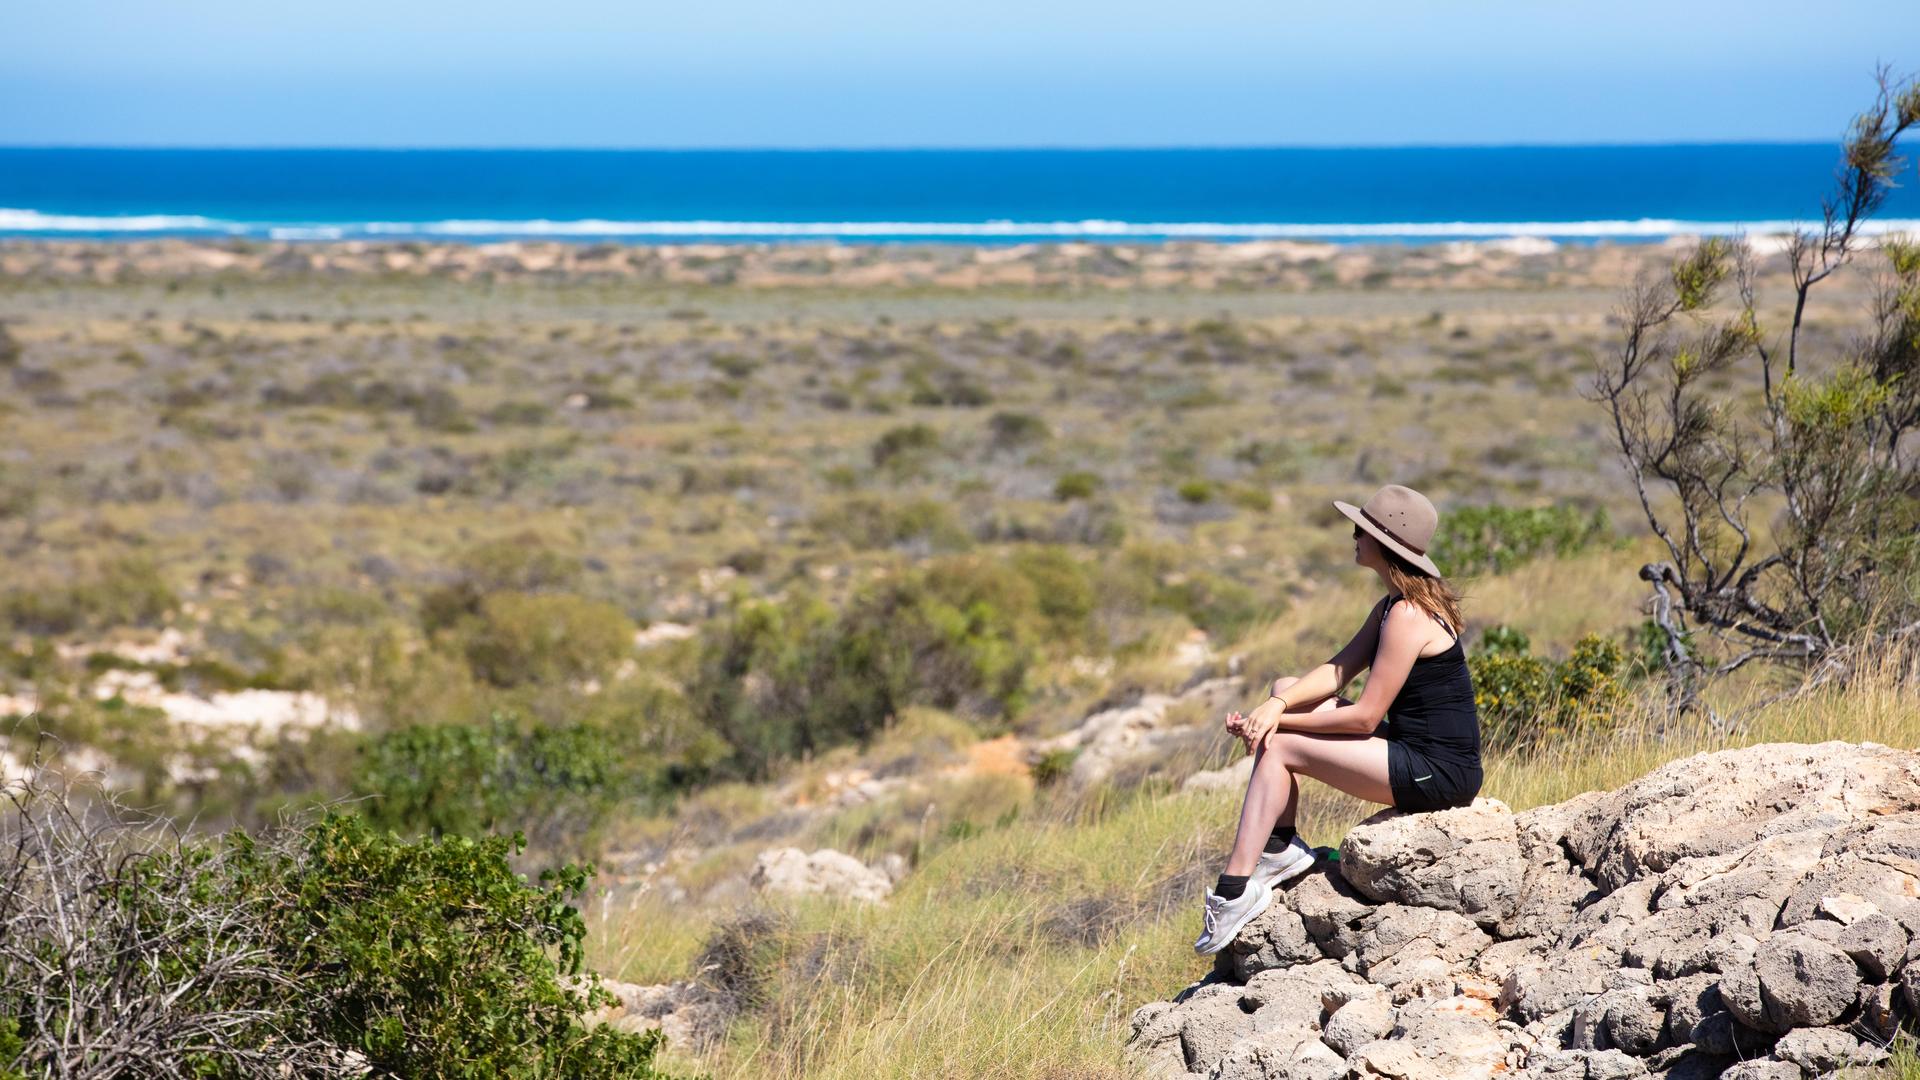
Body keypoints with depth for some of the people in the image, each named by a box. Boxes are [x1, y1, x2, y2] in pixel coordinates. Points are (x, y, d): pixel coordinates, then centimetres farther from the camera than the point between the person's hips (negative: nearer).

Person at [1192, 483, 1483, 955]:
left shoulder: (1407, 616, -21)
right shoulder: (1391, 605, 11)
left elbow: (1365, 716, -20)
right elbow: (1337, 671, 7)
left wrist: (1281, 720, -10)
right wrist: (1277, 706, -10)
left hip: (1439, 772, -10)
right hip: (1417, 750, 10)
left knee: (1280, 749, -10)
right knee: (1286, 690, 9)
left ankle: (1233, 894, -10)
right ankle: (1279, 846, 4)